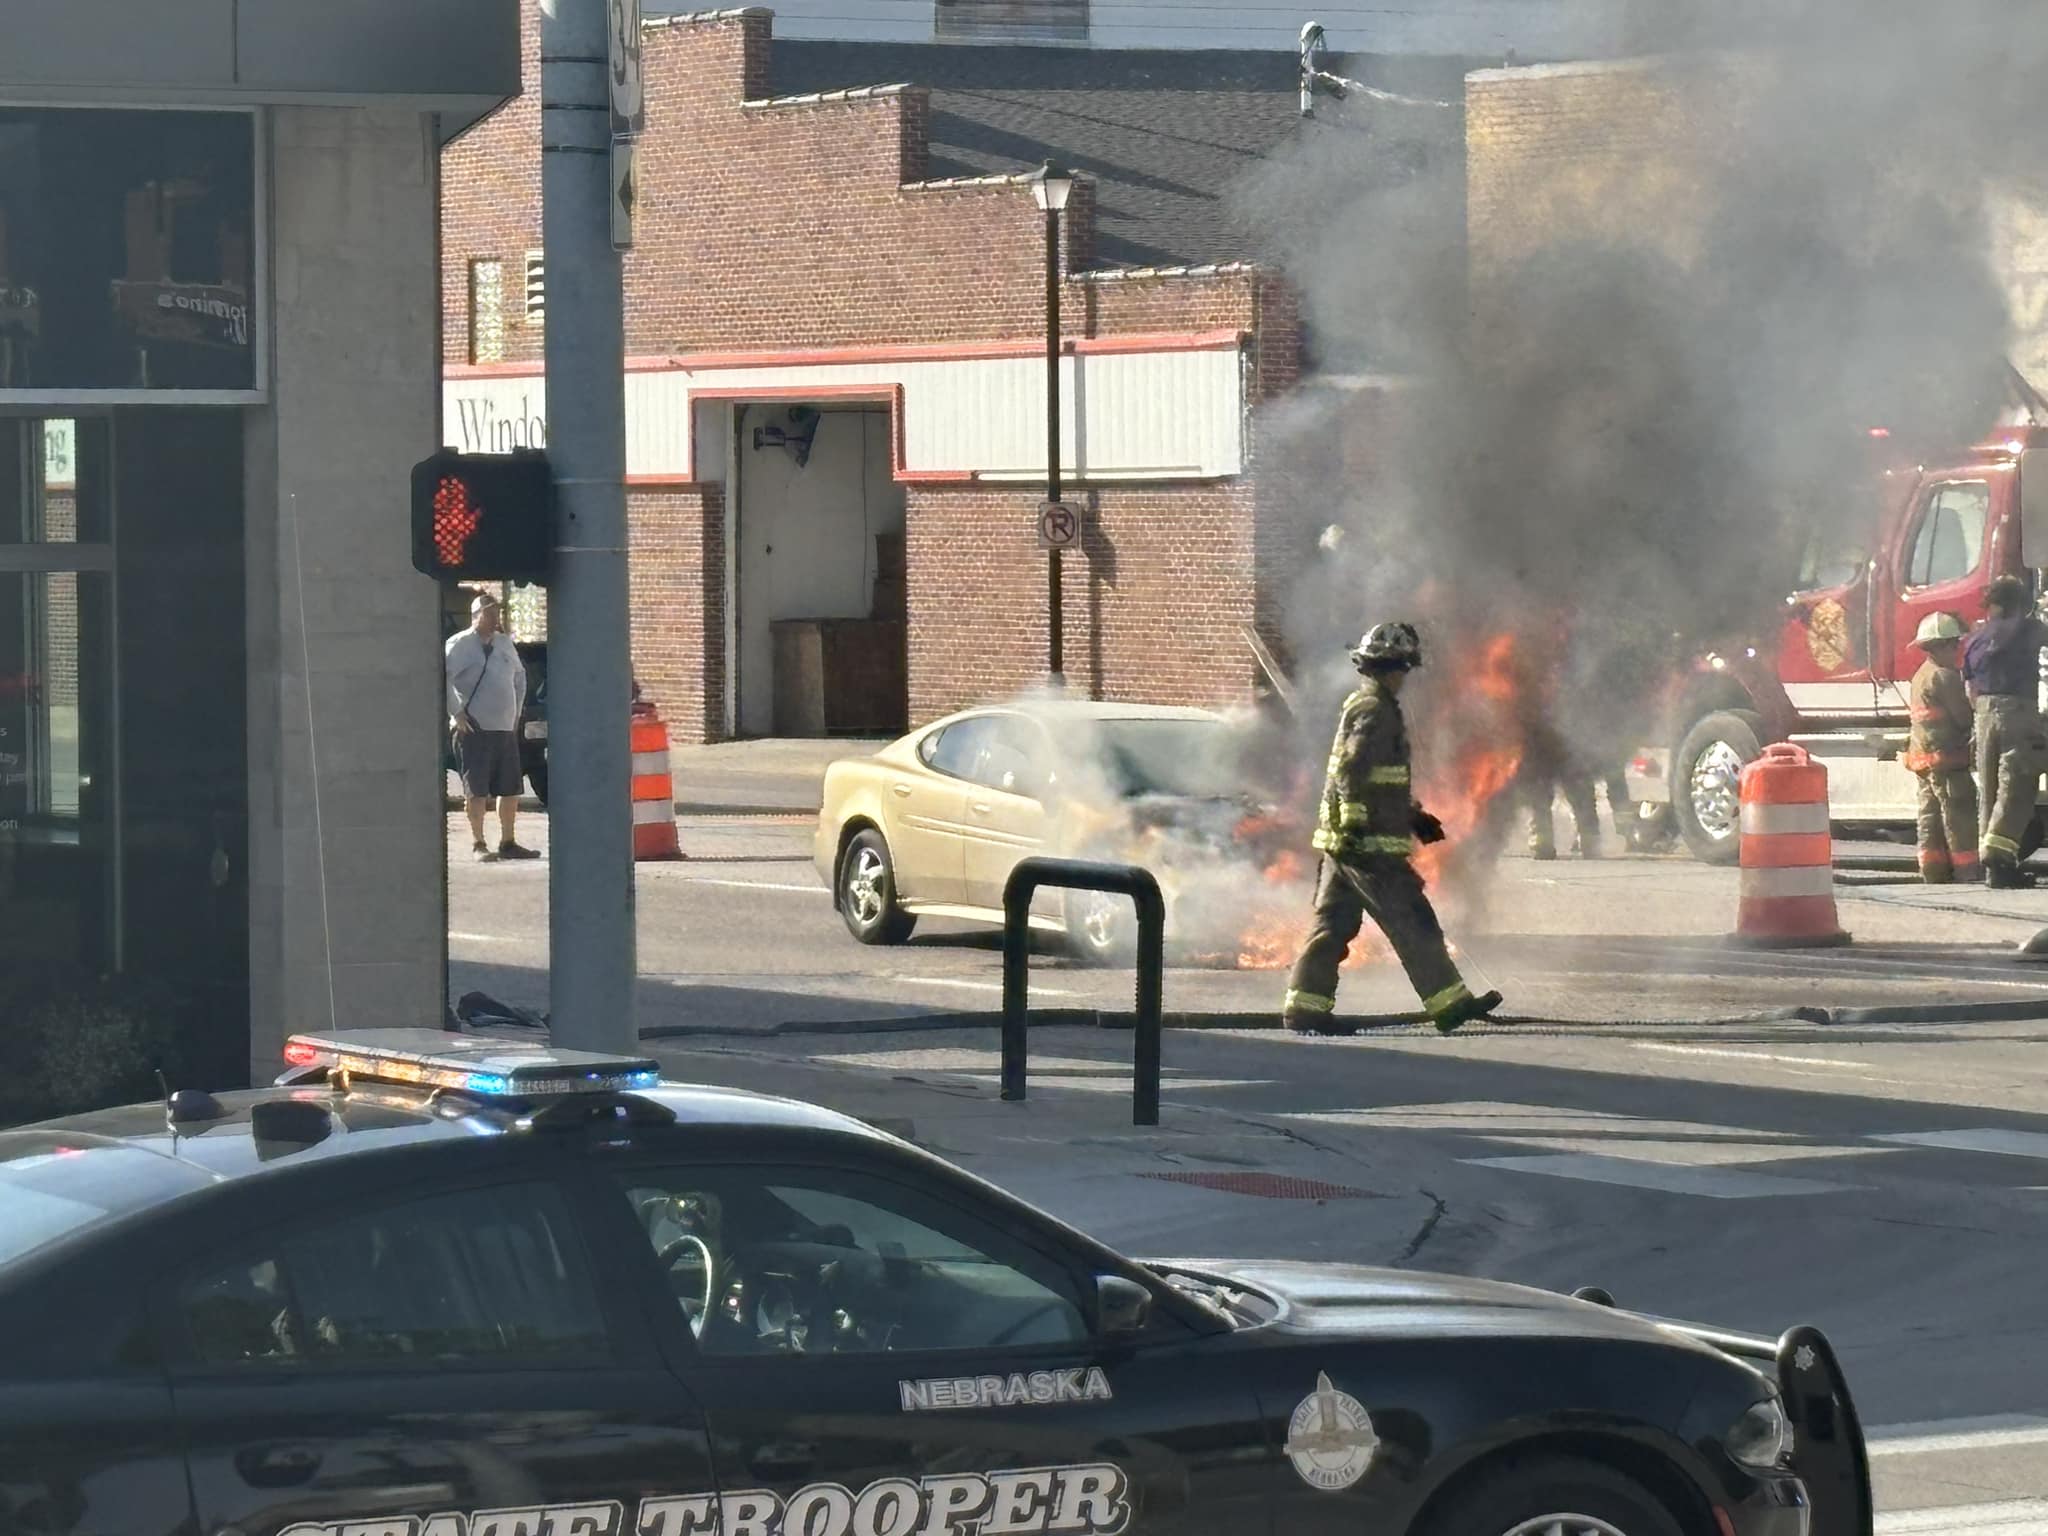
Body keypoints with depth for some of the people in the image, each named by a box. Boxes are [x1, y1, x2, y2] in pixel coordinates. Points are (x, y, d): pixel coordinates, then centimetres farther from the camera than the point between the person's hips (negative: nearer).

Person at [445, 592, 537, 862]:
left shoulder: (505, 643, 15)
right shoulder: (460, 645, -6)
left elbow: (519, 675, 28)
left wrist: (516, 711, 21)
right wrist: (456, 713, -14)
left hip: (505, 728, 6)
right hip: (475, 729, -6)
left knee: (510, 789, 8)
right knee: (478, 790, -4)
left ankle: (508, 843, 16)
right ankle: (479, 845, -1)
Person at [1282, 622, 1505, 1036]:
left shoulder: (1361, 705, 20)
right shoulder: (1376, 711, -13)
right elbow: (1352, 772, -23)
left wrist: (1414, 816, 30)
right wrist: (1354, 824, -27)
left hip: (1341, 842, 10)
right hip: (1368, 845, -10)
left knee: (1334, 924, 8)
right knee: (1413, 923, -4)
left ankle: (1304, 1007, 5)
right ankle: (1449, 1004, 0)